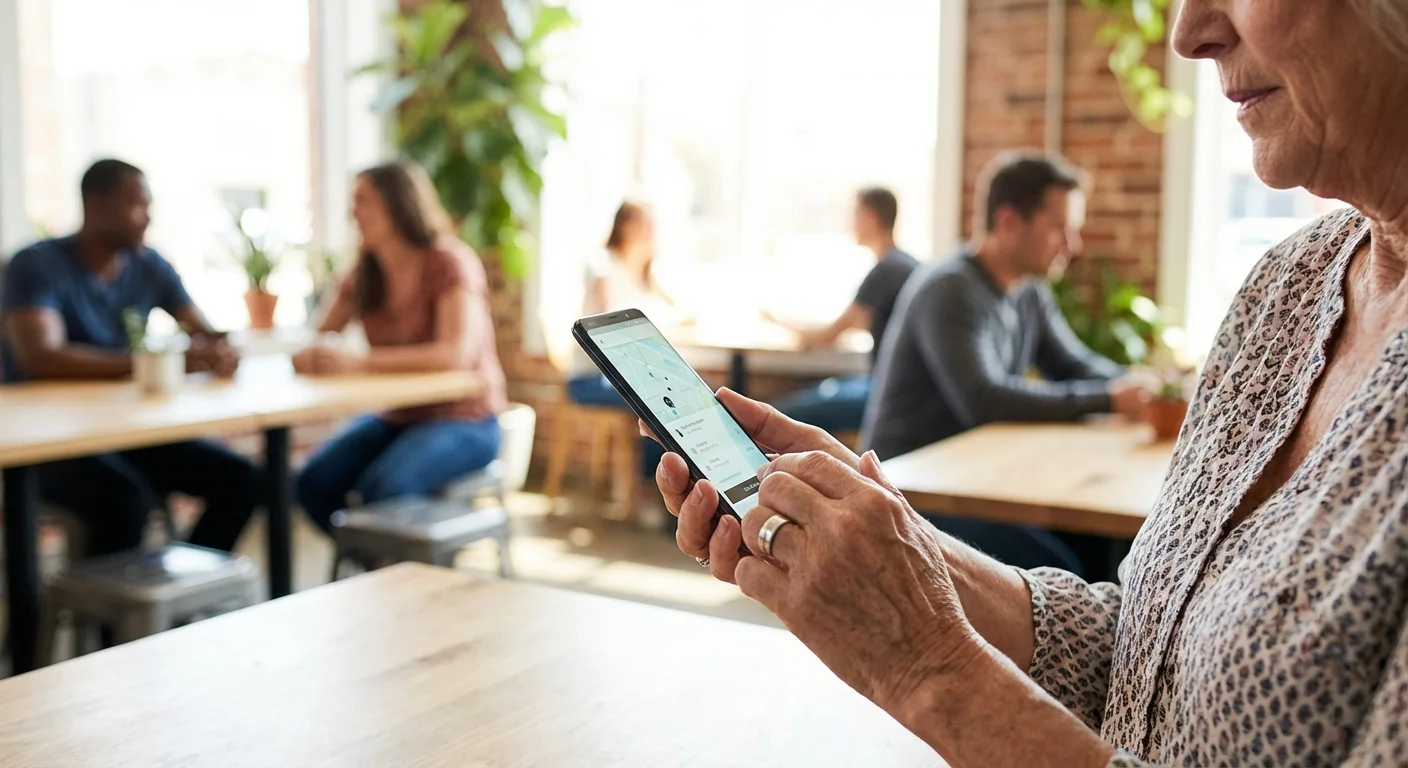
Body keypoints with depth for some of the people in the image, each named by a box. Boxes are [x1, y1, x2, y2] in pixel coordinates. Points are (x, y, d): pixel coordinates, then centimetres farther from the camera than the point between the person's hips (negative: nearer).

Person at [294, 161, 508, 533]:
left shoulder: (449, 263, -15)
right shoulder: (364, 275, 5)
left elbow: (458, 354, -29)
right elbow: (316, 341, 8)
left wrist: (359, 362, -33)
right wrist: (305, 356, -18)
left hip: (464, 422, -6)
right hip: (396, 416, 7)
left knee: (382, 487, -31)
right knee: (315, 482, -15)